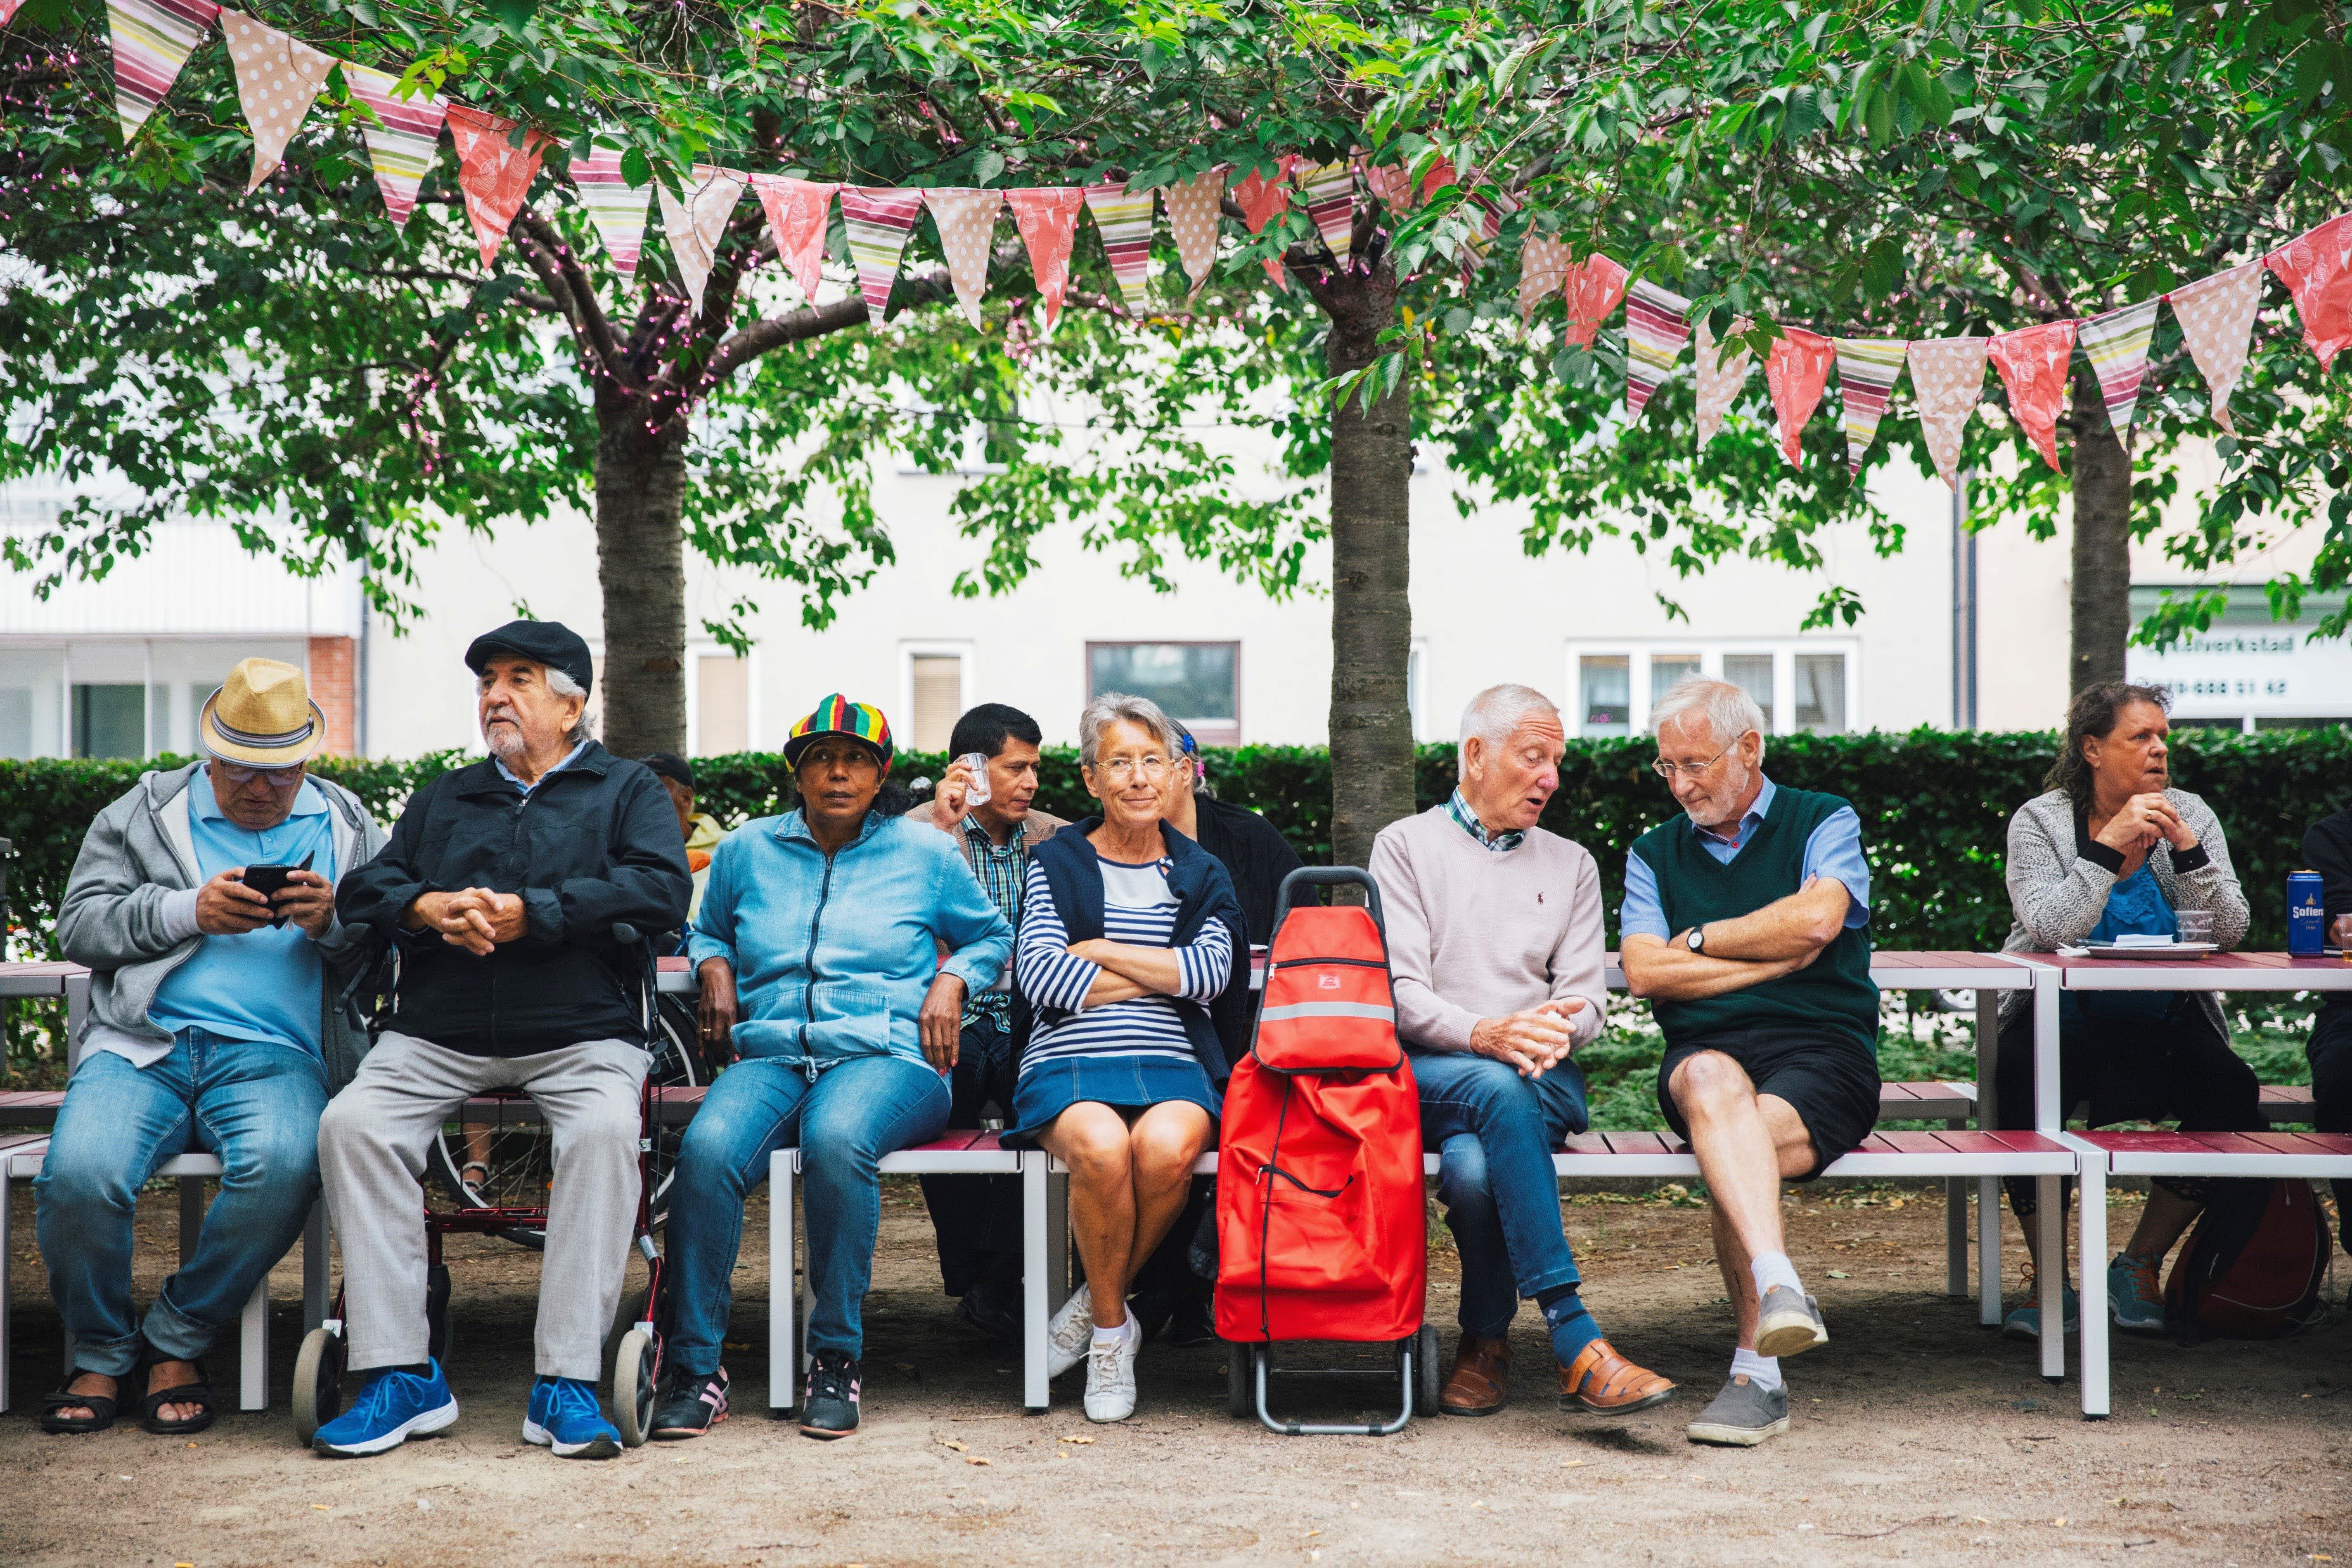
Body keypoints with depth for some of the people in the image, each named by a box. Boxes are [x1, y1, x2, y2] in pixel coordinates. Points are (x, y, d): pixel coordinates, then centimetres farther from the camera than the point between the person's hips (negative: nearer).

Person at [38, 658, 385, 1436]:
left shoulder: (349, 826, 18)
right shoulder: (143, 812, 17)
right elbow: (78, 924, 8)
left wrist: (333, 922, -8)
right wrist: (187, 912, -6)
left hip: (273, 1056, 0)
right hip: (142, 1046, 0)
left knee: (283, 1165, -34)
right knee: (78, 1174, -29)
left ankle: (175, 1342, -11)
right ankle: (100, 1352, -1)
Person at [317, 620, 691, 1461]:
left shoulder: (627, 788, 15)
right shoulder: (440, 799, 27)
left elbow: (661, 889, -4)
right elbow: (364, 889, 14)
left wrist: (531, 913, -11)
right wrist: (431, 908, -8)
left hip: (581, 1036, -3)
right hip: (437, 1037, 3)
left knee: (605, 1130, -34)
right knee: (351, 1124, -24)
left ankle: (566, 1383, -31)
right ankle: (401, 1376, -22)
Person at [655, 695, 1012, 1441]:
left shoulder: (923, 851, 14)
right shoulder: (748, 849, 18)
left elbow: (990, 934, 26)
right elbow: (707, 930, 34)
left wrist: (952, 981, 6)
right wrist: (714, 967, 12)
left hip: (887, 1054, -2)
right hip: (771, 1055, 2)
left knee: (837, 1140, -39)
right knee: (707, 1148, -33)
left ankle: (836, 1358, -25)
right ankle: (695, 1365, -24)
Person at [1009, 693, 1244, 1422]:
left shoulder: (1201, 875, 19)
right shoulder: (1056, 863, 14)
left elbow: (1210, 972, -1)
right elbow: (1038, 977, -2)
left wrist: (1099, 951, -2)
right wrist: (1163, 973, 0)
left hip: (1172, 1065, 1)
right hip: (1068, 1062, -1)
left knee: (1166, 1146, -34)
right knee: (1102, 1147, -36)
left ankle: (1094, 1309, -9)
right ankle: (1111, 1325, -11)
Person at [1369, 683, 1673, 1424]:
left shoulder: (1571, 864, 21)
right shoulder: (1406, 846, 11)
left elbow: (1585, 995, 11)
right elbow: (1399, 993, -3)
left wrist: (1554, 1029, -15)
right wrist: (1483, 1035, -22)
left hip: (1542, 1077, 2)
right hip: (1424, 1072, -2)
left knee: (1475, 1163, -35)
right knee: (1497, 1088, -39)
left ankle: (1486, 1339, -12)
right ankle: (1575, 1342, -41)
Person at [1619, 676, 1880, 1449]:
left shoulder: (1825, 822, 12)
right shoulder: (1653, 854, 20)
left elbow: (1816, 919, -10)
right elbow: (1644, 972, 3)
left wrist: (1702, 939, 2)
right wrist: (1774, 958, -2)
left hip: (1823, 1051, -1)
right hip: (1705, 1050, 2)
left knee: (1728, 1145, -34)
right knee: (1714, 1084, -38)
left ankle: (1756, 1372, -31)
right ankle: (1780, 1289, -54)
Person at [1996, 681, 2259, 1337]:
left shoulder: (2190, 815, 6)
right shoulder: (2039, 821, -2)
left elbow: (2228, 933, -5)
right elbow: (2052, 929, -18)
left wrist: (2185, 846, -17)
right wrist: (2111, 842, -22)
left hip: (2165, 1029, 3)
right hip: (2063, 1026, -2)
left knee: (2231, 1092, -26)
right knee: (2020, 1079, -33)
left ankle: (2140, 1265, -5)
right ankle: (2050, 1281, -15)